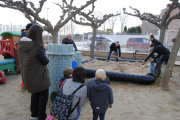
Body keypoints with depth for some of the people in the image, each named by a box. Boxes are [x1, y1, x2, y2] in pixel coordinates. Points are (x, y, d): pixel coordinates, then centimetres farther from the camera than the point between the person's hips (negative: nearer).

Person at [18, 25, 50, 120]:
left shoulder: (21, 44, -2)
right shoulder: (37, 47, -25)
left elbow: (21, 58, 9)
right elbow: (45, 61, -17)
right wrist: (46, 59, 4)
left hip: (27, 75, 8)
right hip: (39, 76, -7)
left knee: (35, 93, 26)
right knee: (43, 95, 11)